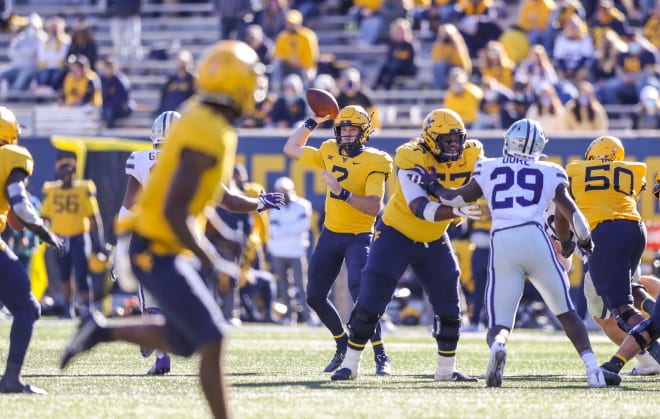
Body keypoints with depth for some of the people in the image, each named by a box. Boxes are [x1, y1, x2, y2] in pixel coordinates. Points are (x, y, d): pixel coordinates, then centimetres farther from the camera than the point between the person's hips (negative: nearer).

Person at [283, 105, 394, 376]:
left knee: (360, 292, -24)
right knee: (315, 297, 8)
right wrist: (312, 122, 10)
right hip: (330, 234, 7)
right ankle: (343, 344, 29)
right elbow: (291, 149, 18)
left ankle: (381, 356, -16)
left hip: (358, 237, -7)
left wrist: (343, 193, -34)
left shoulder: (374, 162, -14)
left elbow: (374, 207, -24)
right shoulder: (330, 153, 5)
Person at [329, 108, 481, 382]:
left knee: (449, 308, 3)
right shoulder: (412, 159, -28)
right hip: (396, 234, -5)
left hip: (434, 240, 5)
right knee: (370, 303, -5)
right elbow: (421, 209, -36)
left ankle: (446, 369, 18)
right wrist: (455, 211, -51)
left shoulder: (470, 157, -11)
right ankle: (350, 364, 9)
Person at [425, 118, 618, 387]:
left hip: (502, 244, 0)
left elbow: (458, 198, 24)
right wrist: (584, 240, 25)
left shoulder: (489, 169, 19)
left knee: (499, 324, 3)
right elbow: (569, 211, 8)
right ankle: (593, 369, 0)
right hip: (535, 239, 0)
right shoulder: (549, 173, 16)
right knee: (566, 313, 13)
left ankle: (497, 347, -32)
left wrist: (434, 188, 44)